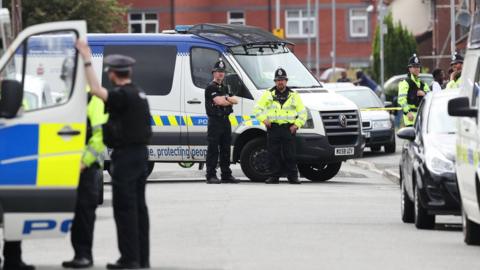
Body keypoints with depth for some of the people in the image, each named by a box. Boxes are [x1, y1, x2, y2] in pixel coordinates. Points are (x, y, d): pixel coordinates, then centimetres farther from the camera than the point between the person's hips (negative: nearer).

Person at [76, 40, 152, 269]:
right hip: (140, 153, 9)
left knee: (124, 208, -6)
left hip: (125, 156, -9)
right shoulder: (139, 94, 12)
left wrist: (87, 60, -27)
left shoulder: (123, 96, -18)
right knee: (138, 206, 13)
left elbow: (97, 90, -31)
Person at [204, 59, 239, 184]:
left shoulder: (224, 88, 21)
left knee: (226, 149, 10)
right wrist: (230, 100, 0)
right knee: (213, 149, -8)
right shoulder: (211, 87, -5)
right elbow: (219, 101, -17)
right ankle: (211, 176, -8)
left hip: (225, 121, 8)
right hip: (215, 121, -8)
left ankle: (226, 175, 14)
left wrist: (226, 98, -10)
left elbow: (235, 100, 10)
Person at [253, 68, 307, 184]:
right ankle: (274, 176, 3)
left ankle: (293, 176, 0)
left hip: (288, 129, 0)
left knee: (290, 155, -4)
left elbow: (302, 112, 12)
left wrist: (297, 124, -2)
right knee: (273, 154, -2)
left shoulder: (293, 95, 12)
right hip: (273, 128, 0)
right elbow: (257, 109, 10)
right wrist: (264, 119, -6)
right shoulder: (268, 94, 11)